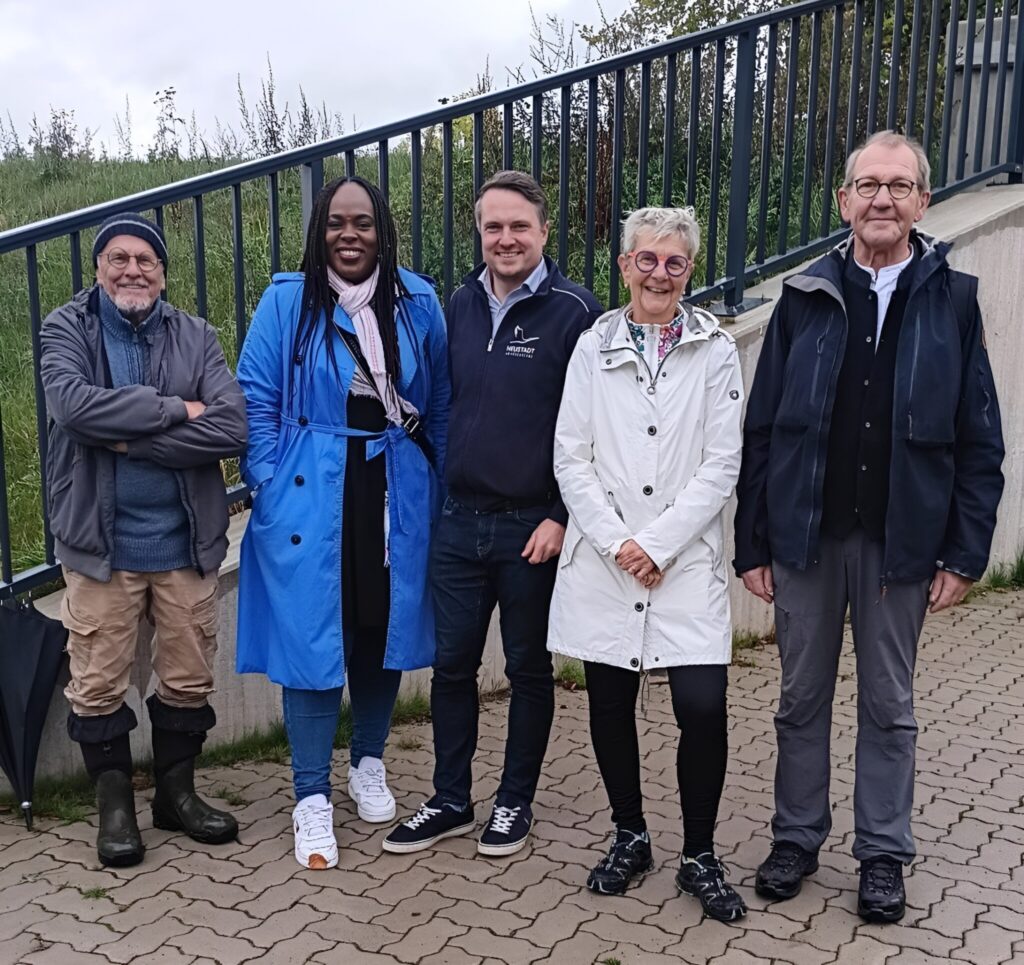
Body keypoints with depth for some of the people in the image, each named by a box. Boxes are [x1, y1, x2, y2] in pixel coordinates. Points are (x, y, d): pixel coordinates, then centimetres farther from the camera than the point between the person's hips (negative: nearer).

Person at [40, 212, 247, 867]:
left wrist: (129, 439, -15)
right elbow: (72, 403, -20)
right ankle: (115, 804, 26)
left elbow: (232, 428, -12)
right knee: (99, 683, 7)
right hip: (100, 540, -1)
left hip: (185, 540, 2)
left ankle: (177, 792, 31)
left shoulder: (196, 338, 4)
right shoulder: (67, 330, 1)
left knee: (189, 678, 11)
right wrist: (173, 409, -16)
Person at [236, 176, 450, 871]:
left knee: (386, 629, 12)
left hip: (396, 495, 3)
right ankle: (312, 798, 12)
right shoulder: (286, 302, -3)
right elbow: (256, 398, -1)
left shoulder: (418, 302, 3)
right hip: (310, 499, -2)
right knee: (312, 638, -1)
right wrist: (270, 486, -7)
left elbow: (441, 403, 9)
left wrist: (437, 486, 6)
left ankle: (370, 763, 34)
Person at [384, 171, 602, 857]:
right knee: (452, 664, 11)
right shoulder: (462, 305, 8)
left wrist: (561, 516, -14)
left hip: (534, 527, -5)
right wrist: (442, 492, 12)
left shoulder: (573, 311, -10)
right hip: (460, 519, 5)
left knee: (529, 668, 11)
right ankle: (451, 801, 27)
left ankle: (516, 802, 27)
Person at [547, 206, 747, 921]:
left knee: (703, 709, -8)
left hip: (686, 562, -1)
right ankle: (630, 837, 31)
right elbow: (571, 458, 2)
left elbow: (721, 465, -3)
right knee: (610, 707, 9)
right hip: (602, 564, 2)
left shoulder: (716, 350, 2)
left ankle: (700, 856, 15)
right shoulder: (594, 346, 6)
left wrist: (657, 544, -11)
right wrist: (617, 542, -9)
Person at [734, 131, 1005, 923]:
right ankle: (798, 838, 29)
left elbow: (979, 442, 0)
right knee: (802, 699, 12)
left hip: (902, 541, -1)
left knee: (890, 706, 12)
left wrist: (965, 553, -5)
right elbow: (762, 429, 1)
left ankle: (883, 854, 27)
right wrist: (753, 542, -2)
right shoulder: (806, 297, 2)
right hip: (806, 535, 1)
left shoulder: (952, 299, 1)